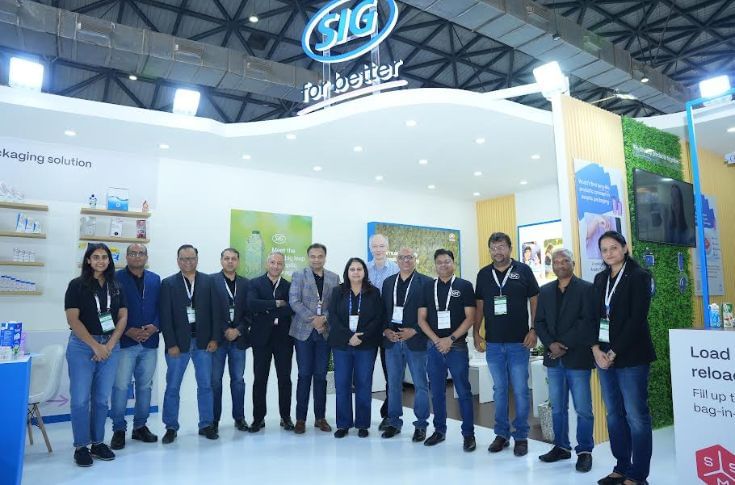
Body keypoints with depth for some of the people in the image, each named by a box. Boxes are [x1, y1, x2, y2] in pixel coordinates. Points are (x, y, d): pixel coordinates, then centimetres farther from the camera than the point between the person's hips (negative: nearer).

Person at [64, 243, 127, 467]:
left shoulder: (116, 287, 9)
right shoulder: (77, 285, -3)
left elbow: (123, 317, 6)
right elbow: (73, 319, -8)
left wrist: (110, 345, -6)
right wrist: (95, 345, -11)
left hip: (111, 346, 3)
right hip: (82, 346, -3)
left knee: (101, 398, 9)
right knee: (80, 399, 1)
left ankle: (98, 443, 20)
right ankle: (81, 446, 13)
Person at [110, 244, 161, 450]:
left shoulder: (155, 280, 10)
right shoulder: (116, 278, -3)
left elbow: (160, 307, 8)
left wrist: (154, 327, -8)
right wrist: (128, 331, -14)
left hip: (149, 342, 4)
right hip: (124, 341, -4)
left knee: (145, 386, 12)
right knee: (121, 387, 0)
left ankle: (140, 426, 24)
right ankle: (119, 429, 15)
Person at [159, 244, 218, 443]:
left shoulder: (209, 281, 4)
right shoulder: (168, 283, 0)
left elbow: (214, 311, 3)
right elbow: (165, 316, -4)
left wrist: (214, 338, -3)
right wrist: (171, 344, -9)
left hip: (203, 341, 1)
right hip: (178, 342, -1)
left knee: (205, 385, 7)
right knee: (172, 387, 6)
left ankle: (206, 425, 19)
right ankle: (171, 428, 20)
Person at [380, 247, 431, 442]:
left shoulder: (426, 282, -3)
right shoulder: (388, 282, 11)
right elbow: (383, 310, 12)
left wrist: (414, 331, -13)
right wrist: (386, 330, -3)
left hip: (415, 340, -4)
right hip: (392, 340, 4)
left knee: (420, 385, 4)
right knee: (393, 384, 11)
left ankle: (421, 425, 16)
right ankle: (394, 422, 24)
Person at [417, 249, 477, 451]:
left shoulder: (464, 286, -1)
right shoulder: (428, 288, 8)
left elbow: (470, 317, -5)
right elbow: (421, 318, 6)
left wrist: (450, 339, -12)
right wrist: (437, 340, -7)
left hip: (457, 346, -3)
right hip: (434, 346, 3)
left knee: (463, 392, 1)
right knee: (437, 392, 11)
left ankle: (468, 434, 12)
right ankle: (439, 430, 24)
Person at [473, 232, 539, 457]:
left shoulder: (523, 270, -2)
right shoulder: (483, 274, 6)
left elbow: (534, 301, 0)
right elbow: (479, 305, 11)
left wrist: (534, 330, -8)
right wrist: (476, 332, 5)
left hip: (519, 342, -3)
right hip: (493, 343, 3)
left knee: (520, 390, 5)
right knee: (499, 390, 13)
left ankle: (521, 436, 19)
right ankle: (501, 434, 25)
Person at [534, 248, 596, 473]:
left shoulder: (586, 289, -2)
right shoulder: (545, 291, 12)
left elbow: (588, 321, -11)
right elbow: (539, 322, 9)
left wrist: (564, 344, -14)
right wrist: (551, 344, -7)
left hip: (577, 357, -4)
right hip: (553, 358, 5)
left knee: (583, 409, 2)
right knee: (557, 408, 12)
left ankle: (585, 451, 16)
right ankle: (561, 447, 25)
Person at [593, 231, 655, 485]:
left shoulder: (638, 276, -4)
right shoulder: (600, 278, 13)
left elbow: (637, 319, -12)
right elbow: (594, 315, 10)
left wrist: (614, 352, -14)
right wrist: (596, 349, -4)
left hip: (630, 356, -6)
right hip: (604, 355, 6)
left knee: (636, 416, 0)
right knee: (614, 414, 11)